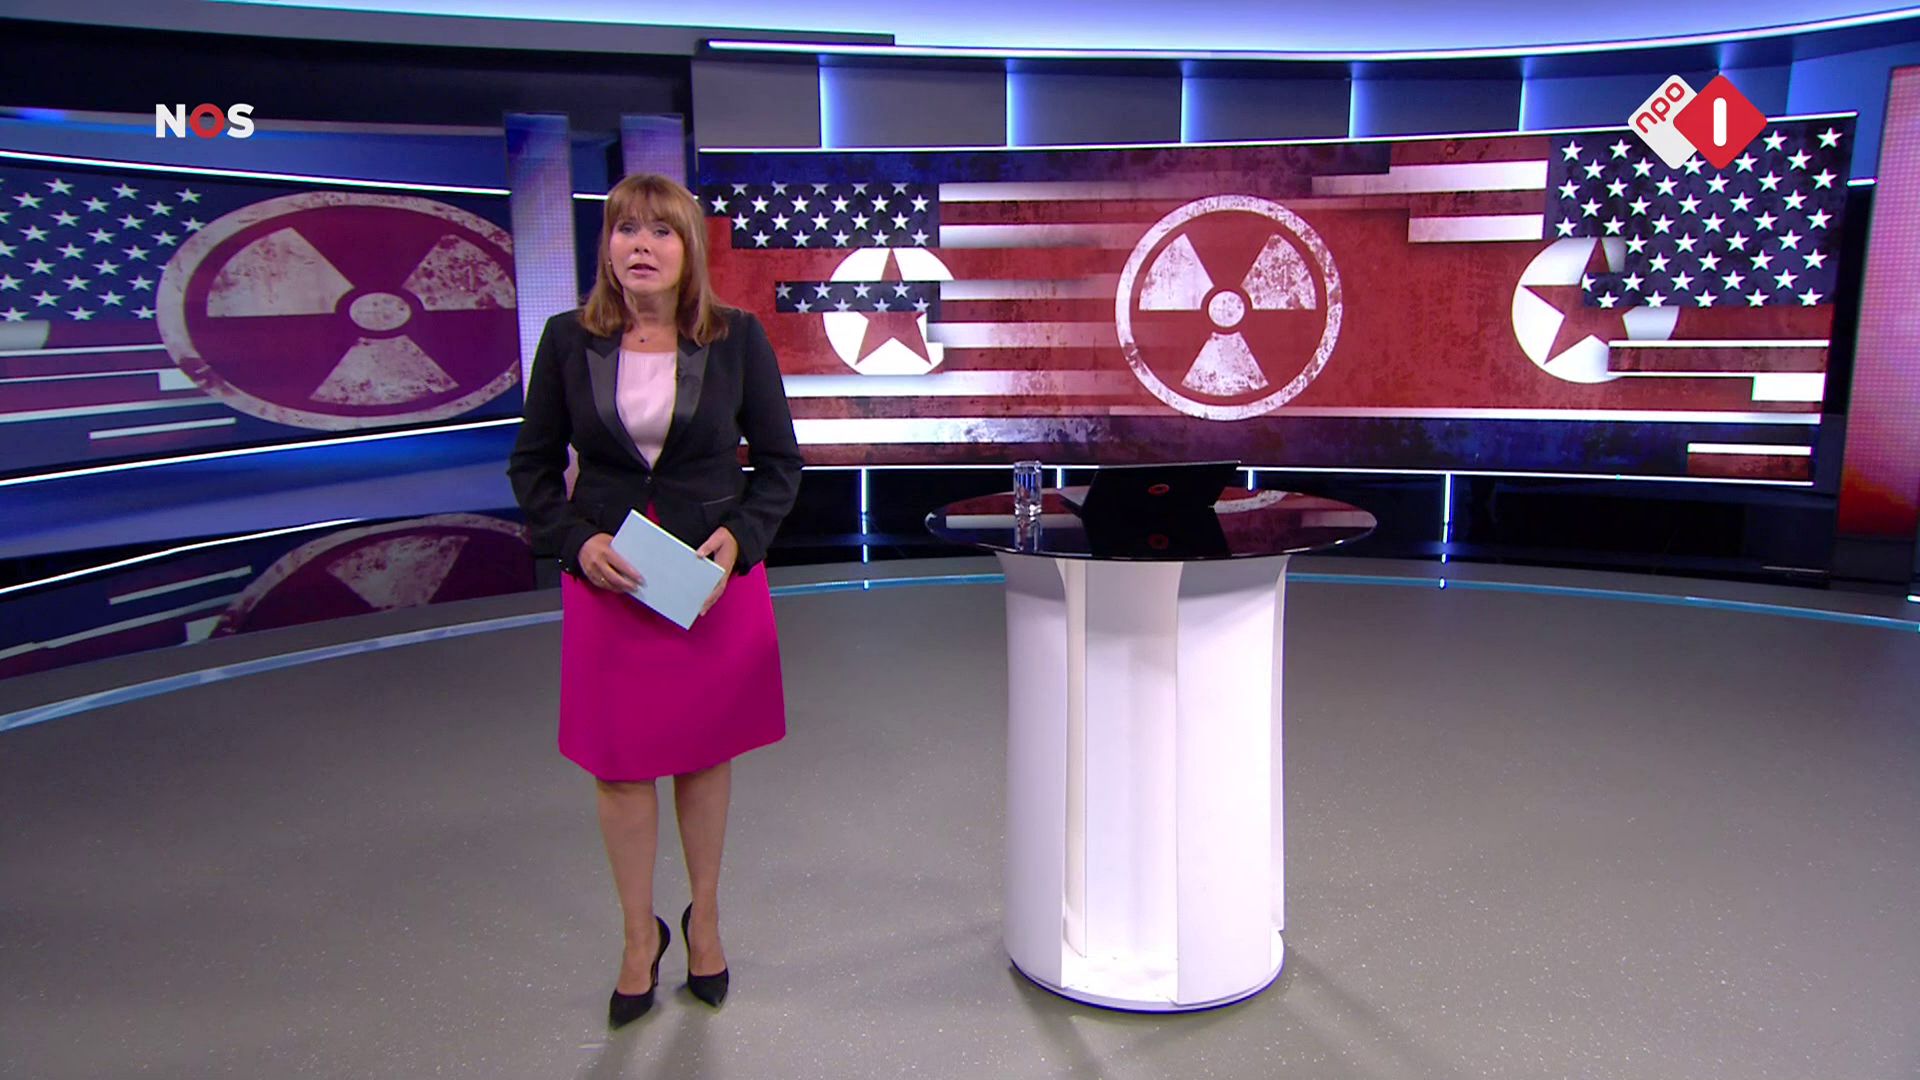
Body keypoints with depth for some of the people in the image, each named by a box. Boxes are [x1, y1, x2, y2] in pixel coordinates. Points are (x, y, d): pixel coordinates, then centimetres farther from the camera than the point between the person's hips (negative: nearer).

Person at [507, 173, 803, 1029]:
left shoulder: (737, 338, -4)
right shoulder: (569, 340, -2)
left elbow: (779, 461, 1)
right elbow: (532, 464, 5)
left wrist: (739, 536, -14)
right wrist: (577, 542, -11)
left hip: (715, 573, 0)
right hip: (607, 578, 1)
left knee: (706, 752, 12)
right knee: (619, 763, 7)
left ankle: (705, 917, 33)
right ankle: (640, 936, 28)